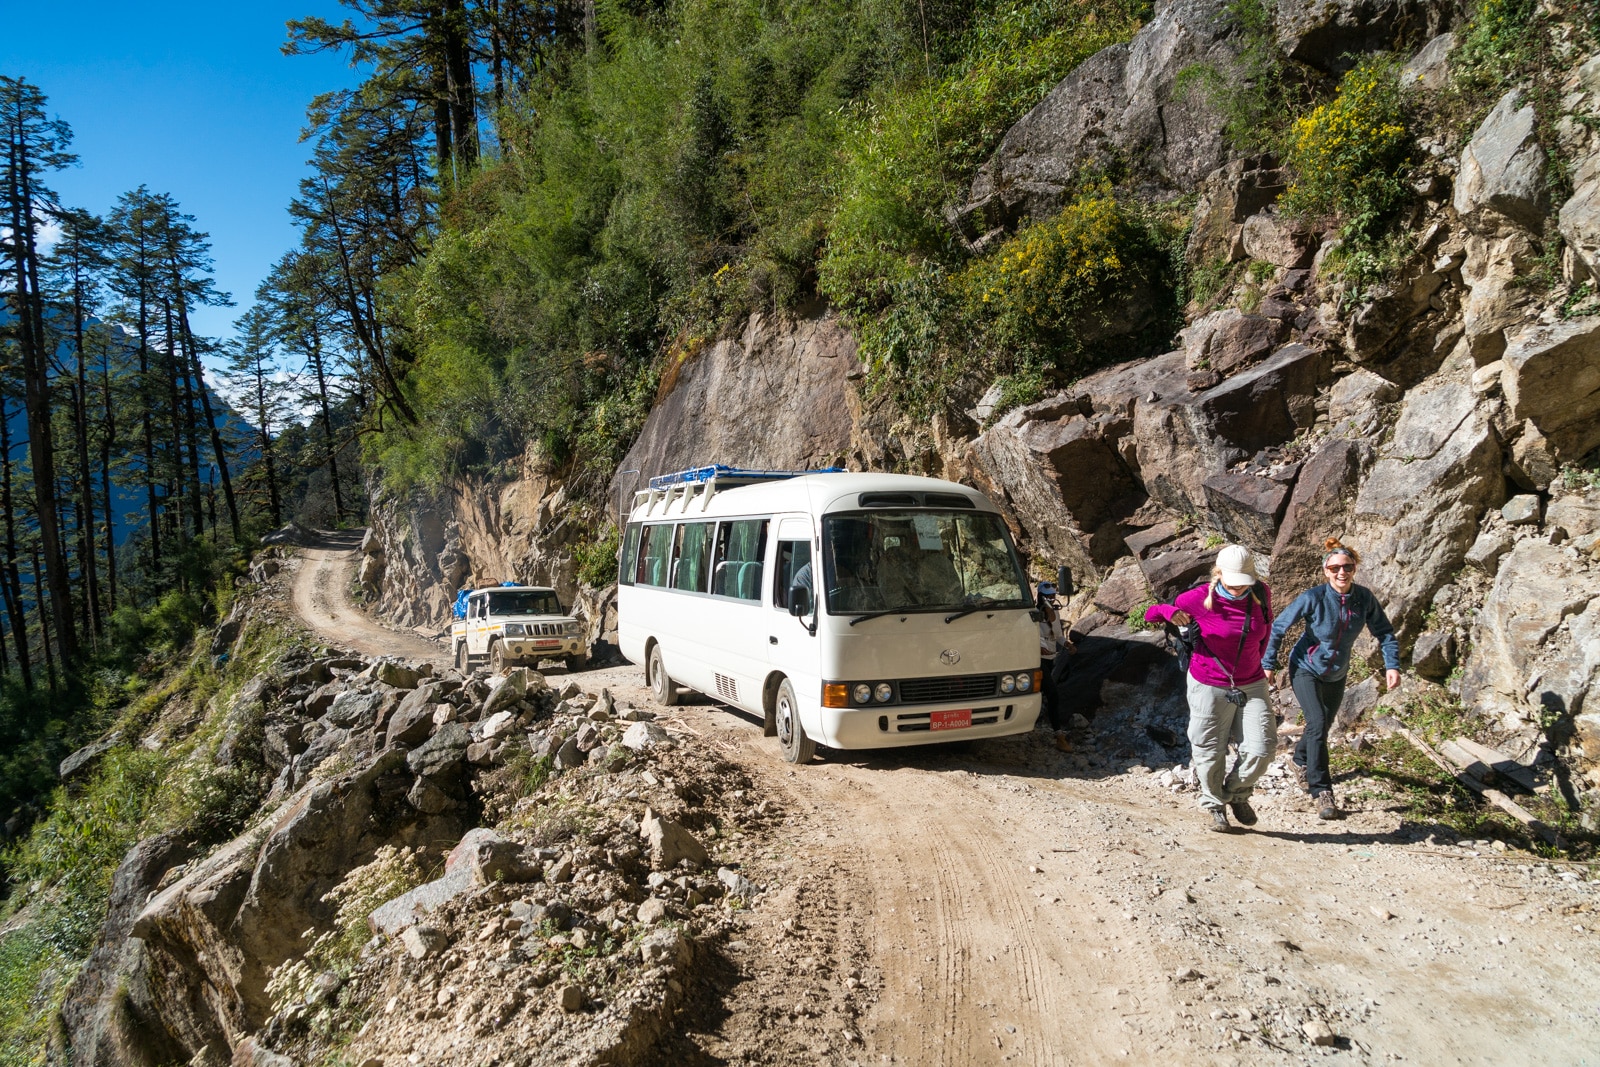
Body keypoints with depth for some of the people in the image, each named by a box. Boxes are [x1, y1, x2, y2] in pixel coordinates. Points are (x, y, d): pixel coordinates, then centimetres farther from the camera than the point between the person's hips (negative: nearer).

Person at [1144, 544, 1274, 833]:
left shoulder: (1261, 594, -5)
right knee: (1210, 752, 6)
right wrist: (1169, 612, -29)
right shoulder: (1199, 599, -16)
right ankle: (1215, 806, 32)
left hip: (1251, 685, 3)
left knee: (1262, 748, -3)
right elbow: (1150, 613, -7)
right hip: (1210, 687, -3)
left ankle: (1237, 793, 27)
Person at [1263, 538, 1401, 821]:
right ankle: (1321, 790, -11)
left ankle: (1302, 759, 52)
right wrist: (1269, 664, -14)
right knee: (1318, 724, -20)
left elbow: (1384, 632, -2)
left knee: (1324, 725, 20)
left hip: (1336, 675, 5)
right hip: (1306, 670, -5)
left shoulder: (1364, 598, -15)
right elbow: (1278, 628, -16)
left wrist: (1392, 665, -15)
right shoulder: (1313, 598, -25)